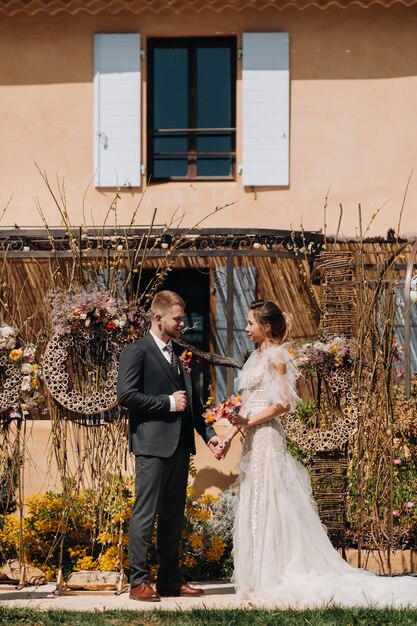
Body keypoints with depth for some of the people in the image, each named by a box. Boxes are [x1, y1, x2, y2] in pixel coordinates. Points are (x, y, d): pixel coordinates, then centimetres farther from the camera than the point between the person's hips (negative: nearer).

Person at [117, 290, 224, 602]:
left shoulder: (180, 353, 18)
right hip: (153, 445, -8)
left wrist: (209, 433, 11)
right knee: (146, 513, -5)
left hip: (180, 445, 8)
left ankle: (170, 579, 17)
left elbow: (192, 398, 21)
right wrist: (168, 402, -12)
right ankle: (139, 581, -1)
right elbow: (126, 395, -15)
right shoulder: (137, 352, -5)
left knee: (174, 514, 11)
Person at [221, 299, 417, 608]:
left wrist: (249, 422, -16)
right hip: (253, 439, 9)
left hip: (266, 436, -9)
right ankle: (263, 578, 15)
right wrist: (232, 434, 11)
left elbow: (283, 403, -17)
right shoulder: (257, 355, 15)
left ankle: (275, 580, 0)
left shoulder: (275, 356, -11)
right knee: (255, 507, 10)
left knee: (270, 505, -5)